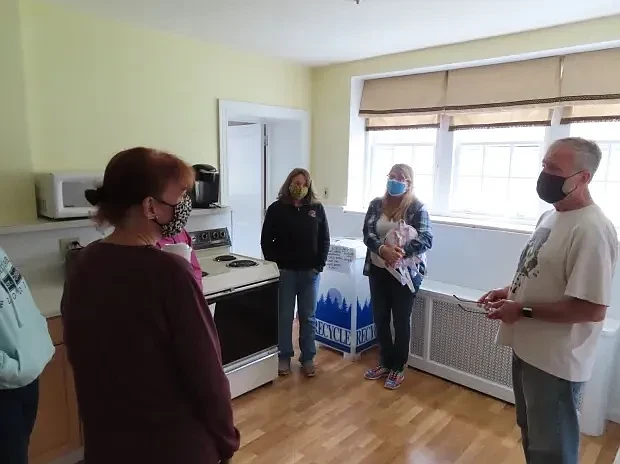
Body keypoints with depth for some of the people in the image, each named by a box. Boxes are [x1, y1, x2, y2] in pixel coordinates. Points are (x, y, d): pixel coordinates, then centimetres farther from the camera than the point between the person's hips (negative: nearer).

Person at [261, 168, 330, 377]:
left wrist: (319, 265, -3)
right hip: (285, 271, -1)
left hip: (310, 272, 2)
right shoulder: (276, 208, -3)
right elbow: (266, 240, -1)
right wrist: (274, 264, -9)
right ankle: (284, 356, 24)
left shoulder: (317, 208, 2)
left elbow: (324, 240, 5)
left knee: (308, 316, 10)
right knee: (284, 316, 8)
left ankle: (308, 358, 24)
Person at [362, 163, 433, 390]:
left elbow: (426, 239, -15)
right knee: (380, 318, 12)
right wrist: (383, 249, -25)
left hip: (406, 272, -4)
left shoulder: (417, 207, -7)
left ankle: (398, 368, 23)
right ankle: (385, 363, 30)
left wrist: (401, 251, -30)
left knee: (401, 320, 6)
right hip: (378, 270, 4)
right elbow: (367, 233, -5)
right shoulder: (377, 204, 4)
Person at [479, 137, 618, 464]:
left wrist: (522, 311, -21)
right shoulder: (550, 216, 6)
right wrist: (510, 291, 2)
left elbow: (593, 309, -27)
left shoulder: (592, 230, -24)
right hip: (528, 348, 9)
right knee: (531, 434, 27)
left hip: (556, 361, -9)